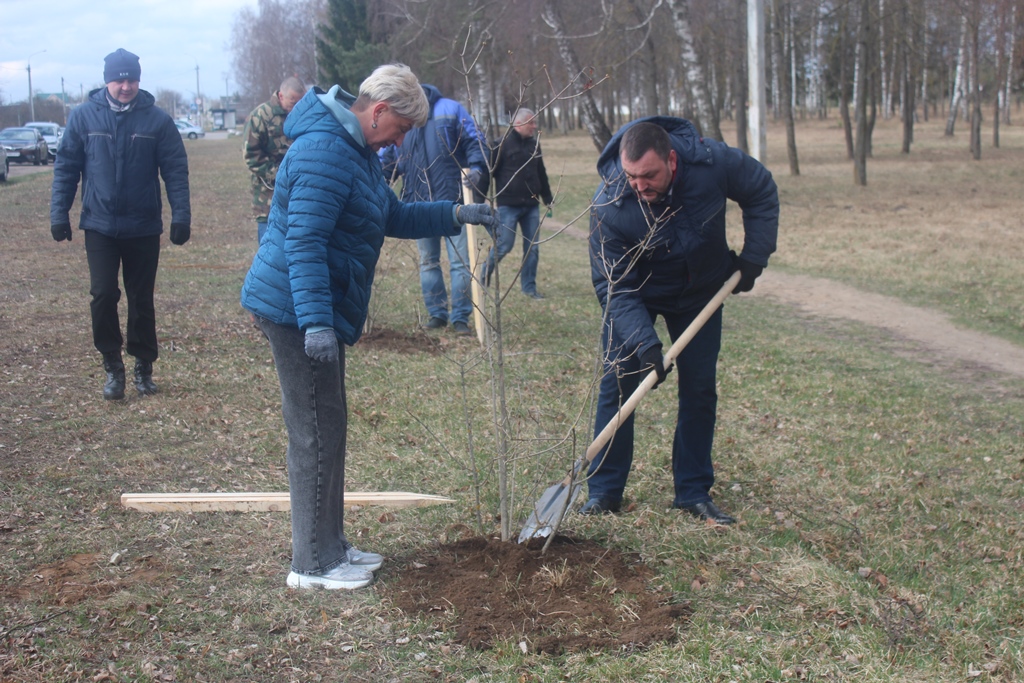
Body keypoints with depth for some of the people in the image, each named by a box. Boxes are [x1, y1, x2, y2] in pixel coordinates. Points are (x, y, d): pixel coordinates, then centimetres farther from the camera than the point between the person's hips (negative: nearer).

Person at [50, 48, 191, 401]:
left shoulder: (157, 119, -4)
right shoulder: (84, 116, -2)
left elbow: (176, 170, -3)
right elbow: (66, 167, 3)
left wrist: (181, 215, -11)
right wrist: (59, 213, -1)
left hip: (143, 227, 0)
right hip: (99, 226, 0)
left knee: (142, 299, 8)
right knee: (103, 295, -6)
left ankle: (144, 365, 24)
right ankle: (112, 366, 10)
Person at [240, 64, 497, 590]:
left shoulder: (356, 150, 16)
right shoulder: (325, 150, -19)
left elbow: (393, 217, 26)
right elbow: (303, 240, -26)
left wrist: (456, 214, 16)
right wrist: (316, 322, -30)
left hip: (311, 311, 11)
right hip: (297, 310, -11)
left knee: (327, 430, 15)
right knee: (317, 434, -4)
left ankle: (330, 546, 26)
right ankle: (313, 565, 6)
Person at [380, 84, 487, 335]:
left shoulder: (450, 109, -1)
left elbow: (475, 141, -1)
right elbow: (386, 160, 13)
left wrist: (477, 168, -17)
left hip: (452, 199, -4)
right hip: (418, 203, 4)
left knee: (459, 260, -2)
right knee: (428, 262, 10)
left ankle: (461, 317, 5)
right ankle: (437, 313, 21)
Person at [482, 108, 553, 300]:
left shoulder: (534, 145, 13)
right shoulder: (502, 145, -7)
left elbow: (541, 174, 22)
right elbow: (487, 172, -9)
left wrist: (547, 200, 22)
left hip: (531, 206, 6)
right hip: (508, 206, -6)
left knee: (532, 247, 4)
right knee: (504, 245, -6)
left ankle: (529, 286, 13)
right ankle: (485, 274, 18)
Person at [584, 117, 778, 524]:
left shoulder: (712, 162, -29)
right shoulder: (608, 205, -33)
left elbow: (762, 193, -8)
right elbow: (613, 285, -28)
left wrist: (754, 256, -13)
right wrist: (644, 341, -37)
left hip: (700, 293, 2)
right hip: (635, 295, -2)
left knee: (699, 390, 2)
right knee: (617, 384, -6)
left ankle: (693, 491, 13)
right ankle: (603, 490, 6)